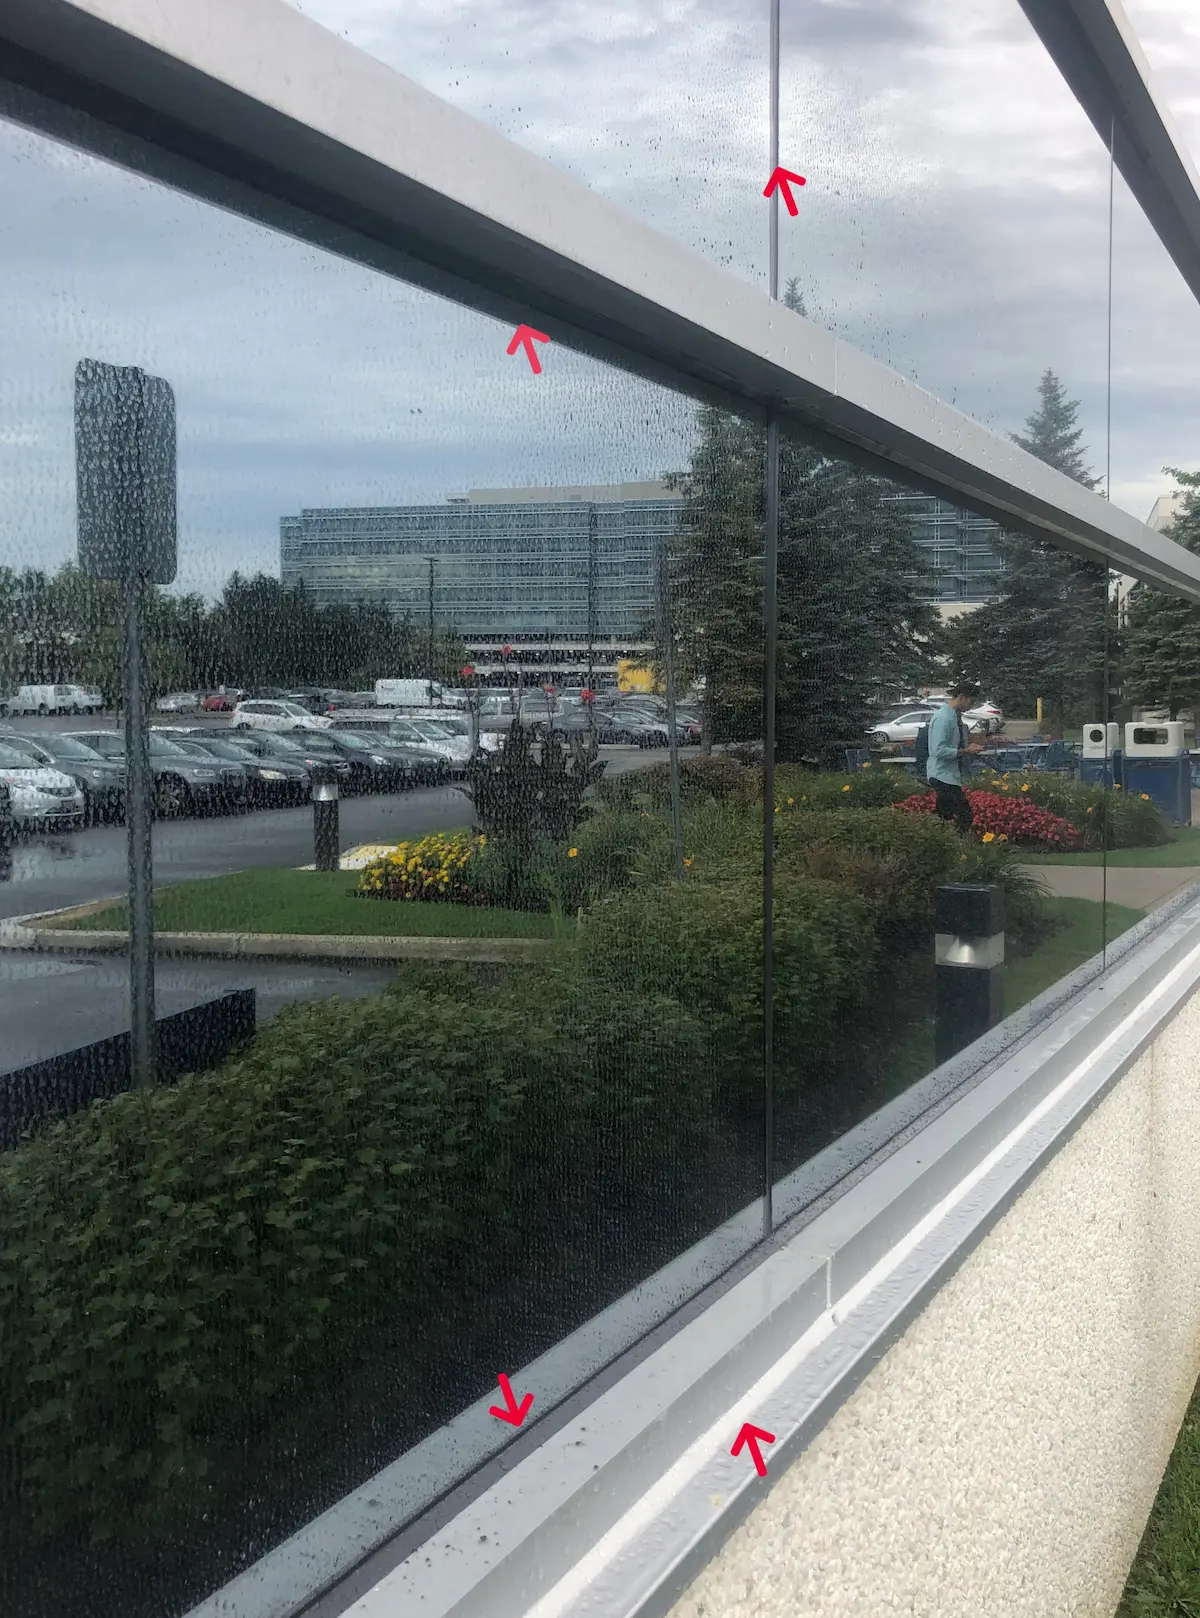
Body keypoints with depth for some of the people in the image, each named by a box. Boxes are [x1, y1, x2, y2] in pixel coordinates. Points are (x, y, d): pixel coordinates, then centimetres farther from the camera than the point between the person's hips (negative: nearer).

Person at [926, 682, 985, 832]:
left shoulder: (956, 716, 11)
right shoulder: (943, 718, -18)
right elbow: (939, 750, -23)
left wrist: (969, 744, 8)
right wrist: (966, 751, -19)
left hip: (952, 776, 9)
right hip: (943, 776, -9)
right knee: (965, 816, -14)